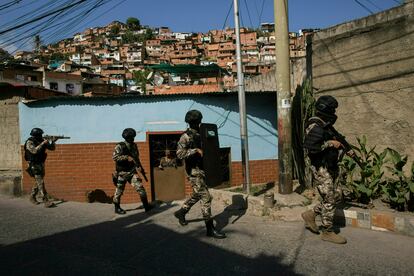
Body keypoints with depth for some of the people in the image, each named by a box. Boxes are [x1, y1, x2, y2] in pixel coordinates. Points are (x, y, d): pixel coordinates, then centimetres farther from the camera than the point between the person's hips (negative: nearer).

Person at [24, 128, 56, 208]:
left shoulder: (42, 141, 5)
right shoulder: (29, 142, -13)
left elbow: (52, 148, 5)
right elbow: (34, 151, -29)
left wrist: (53, 141, -13)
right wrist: (42, 144, -27)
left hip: (41, 164, 7)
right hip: (34, 165, -7)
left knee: (38, 182, 16)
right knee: (40, 183, -12)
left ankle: (32, 197, 32)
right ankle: (46, 201, -15)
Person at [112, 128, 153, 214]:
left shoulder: (134, 146, 7)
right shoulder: (120, 146, -11)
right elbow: (114, 157, -23)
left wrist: (140, 167, 14)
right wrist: (127, 157, -29)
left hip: (132, 172, 4)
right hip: (122, 173, -4)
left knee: (140, 187, -6)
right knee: (119, 191, 8)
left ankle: (146, 206, -2)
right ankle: (117, 208, 26)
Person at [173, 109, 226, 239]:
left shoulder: (199, 135, 12)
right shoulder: (186, 136, -14)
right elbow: (180, 153, -23)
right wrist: (196, 150, -25)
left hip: (201, 170, 9)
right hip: (194, 171, -9)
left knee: (196, 195, 23)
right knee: (206, 198, -10)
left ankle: (181, 212, 42)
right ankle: (210, 229, -3)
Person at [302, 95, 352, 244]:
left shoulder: (326, 124, 13)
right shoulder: (315, 126, -19)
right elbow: (310, 148, -30)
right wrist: (330, 143, -22)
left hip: (332, 167, 10)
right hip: (321, 169, -10)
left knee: (336, 196, 15)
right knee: (329, 200, 0)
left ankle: (311, 214, 26)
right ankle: (327, 232, 15)